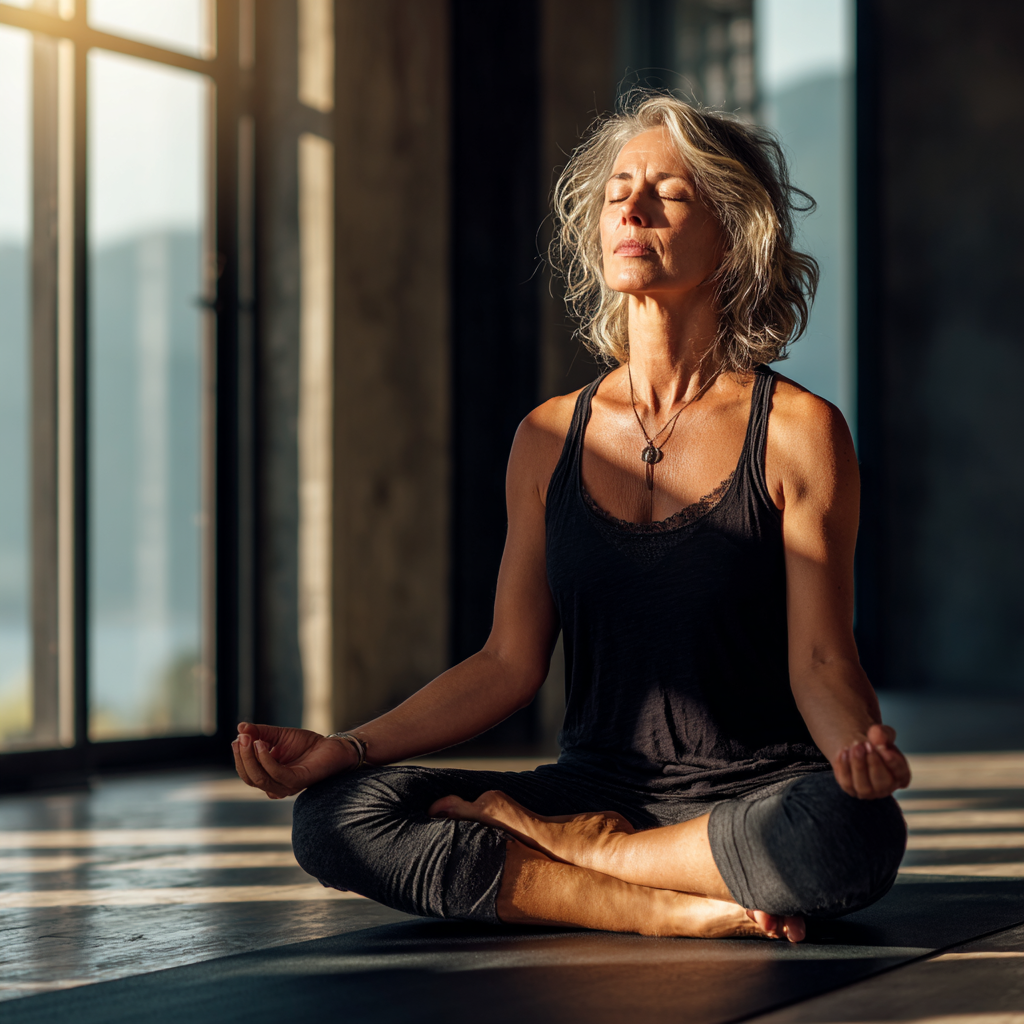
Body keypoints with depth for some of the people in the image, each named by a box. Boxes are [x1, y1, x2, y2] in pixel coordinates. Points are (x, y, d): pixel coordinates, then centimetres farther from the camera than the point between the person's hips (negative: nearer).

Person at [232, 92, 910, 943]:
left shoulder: (797, 433, -3)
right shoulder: (550, 440, 8)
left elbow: (821, 660, -5)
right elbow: (510, 663, 9)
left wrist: (859, 745, -28)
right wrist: (346, 748, -3)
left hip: (753, 798, -3)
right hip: (598, 787, 3)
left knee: (847, 829, -39)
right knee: (336, 816, -19)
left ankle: (585, 847, -11)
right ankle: (680, 910, -22)